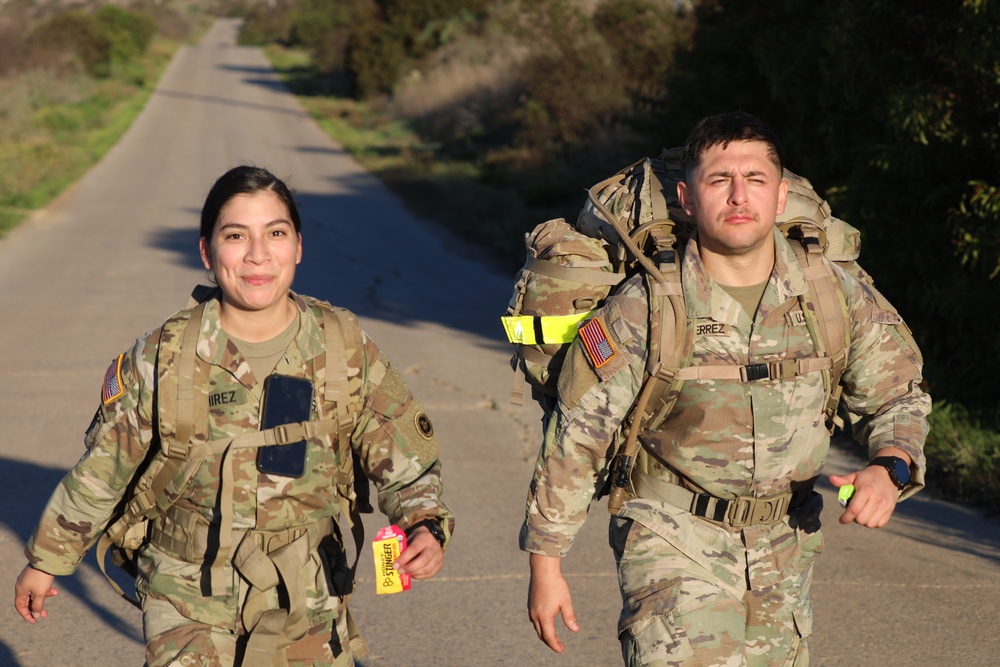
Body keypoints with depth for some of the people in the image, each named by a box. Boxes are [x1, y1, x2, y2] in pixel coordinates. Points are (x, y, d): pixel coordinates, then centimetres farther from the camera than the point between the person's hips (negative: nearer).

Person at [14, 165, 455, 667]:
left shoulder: (345, 352, -7)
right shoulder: (161, 361, -11)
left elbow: (407, 462, -2)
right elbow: (100, 472, 3)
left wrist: (426, 527, -22)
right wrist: (45, 560, 13)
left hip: (307, 605, 2)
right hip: (188, 600, -2)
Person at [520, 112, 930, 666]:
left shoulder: (833, 295, -6)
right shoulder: (640, 311, -15)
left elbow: (896, 396, 8)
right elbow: (574, 440, -6)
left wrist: (888, 468, -14)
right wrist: (545, 565, -2)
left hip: (784, 545, 4)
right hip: (675, 542, -4)